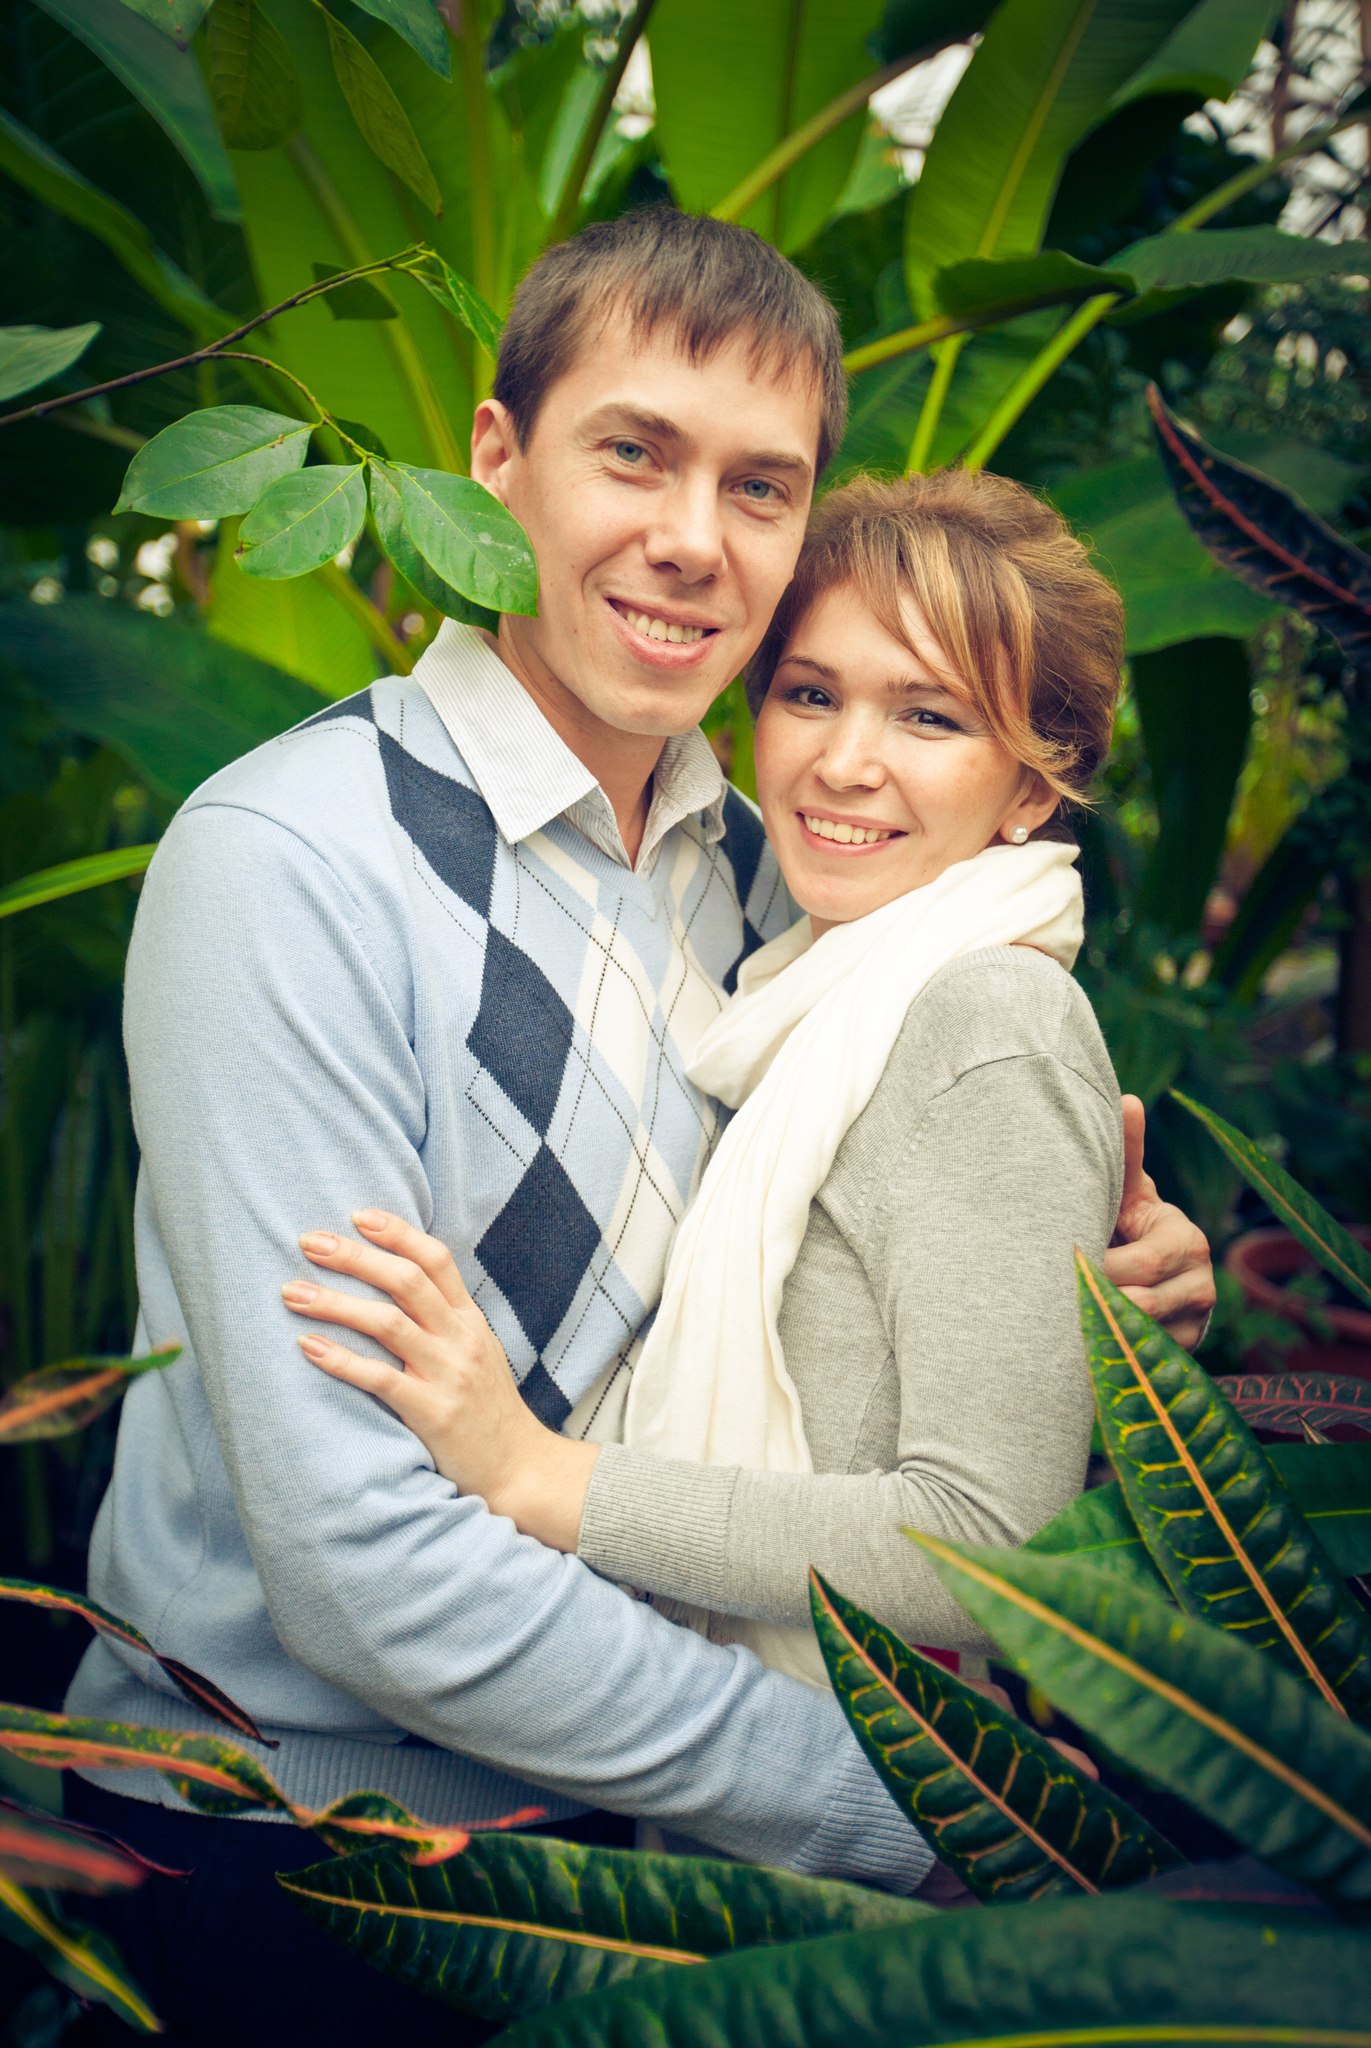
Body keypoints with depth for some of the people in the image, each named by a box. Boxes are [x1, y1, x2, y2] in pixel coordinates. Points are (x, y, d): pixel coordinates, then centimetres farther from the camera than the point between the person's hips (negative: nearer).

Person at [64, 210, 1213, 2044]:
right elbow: (360, 1553, -23)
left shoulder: (765, 874, 2)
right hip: (281, 1866, -5)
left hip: (619, 1806, 6)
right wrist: (909, 1810, -18)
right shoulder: (288, 862, -18)